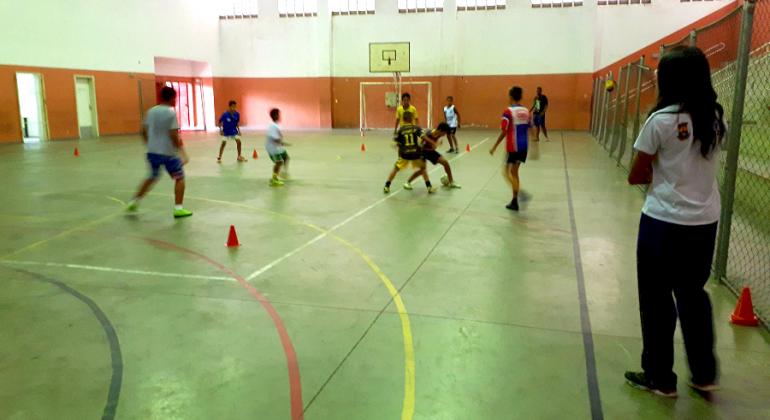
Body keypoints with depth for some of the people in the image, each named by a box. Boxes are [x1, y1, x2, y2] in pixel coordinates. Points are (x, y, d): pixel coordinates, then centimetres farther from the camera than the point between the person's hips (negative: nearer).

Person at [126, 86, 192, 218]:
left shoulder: (151, 111, 7)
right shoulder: (171, 113, -12)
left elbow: (144, 132, 11)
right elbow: (174, 136, -17)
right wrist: (183, 153, -10)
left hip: (152, 151, 6)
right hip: (168, 152, -6)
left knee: (152, 177, 25)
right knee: (179, 178, 7)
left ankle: (134, 202, 27)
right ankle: (178, 208, 1)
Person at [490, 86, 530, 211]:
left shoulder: (509, 111, -13)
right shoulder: (526, 111, 7)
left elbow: (504, 132, -16)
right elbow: (528, 130, 12)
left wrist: (494, 147, -9)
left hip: (513, 147, -6)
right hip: (524, 146, 6)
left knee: (508, 172, 4)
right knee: (514, 172, 16)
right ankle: (515, 201, 17)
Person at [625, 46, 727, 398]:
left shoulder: (662, 120, -13)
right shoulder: (716, 118, 4)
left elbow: (635, 177, -9)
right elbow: (701, 163, 12)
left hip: (665, 222, -6)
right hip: (705, 221, 6)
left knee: (657, 299, 8)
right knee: (693, 294, 20)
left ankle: (660, 378, 21)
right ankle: (704, 374, 31)